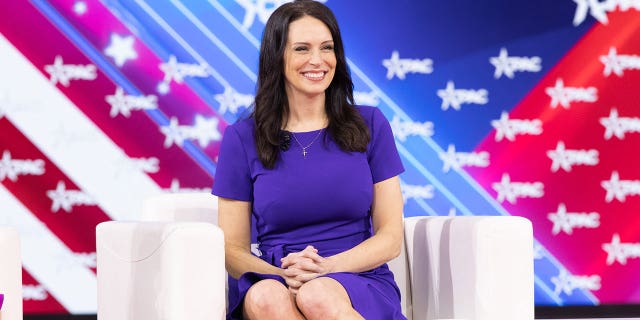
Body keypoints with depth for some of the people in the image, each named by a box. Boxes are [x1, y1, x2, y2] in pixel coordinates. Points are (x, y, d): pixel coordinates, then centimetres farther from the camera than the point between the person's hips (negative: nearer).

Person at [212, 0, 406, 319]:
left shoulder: (369, 125, 9)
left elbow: (390, 238, 6)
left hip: (360, 287, -1)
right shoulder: (242, 138, 7)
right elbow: (232, 248, 6)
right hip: (273, 280, 1)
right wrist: (284, 275, -16)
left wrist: (328, 267, -13)